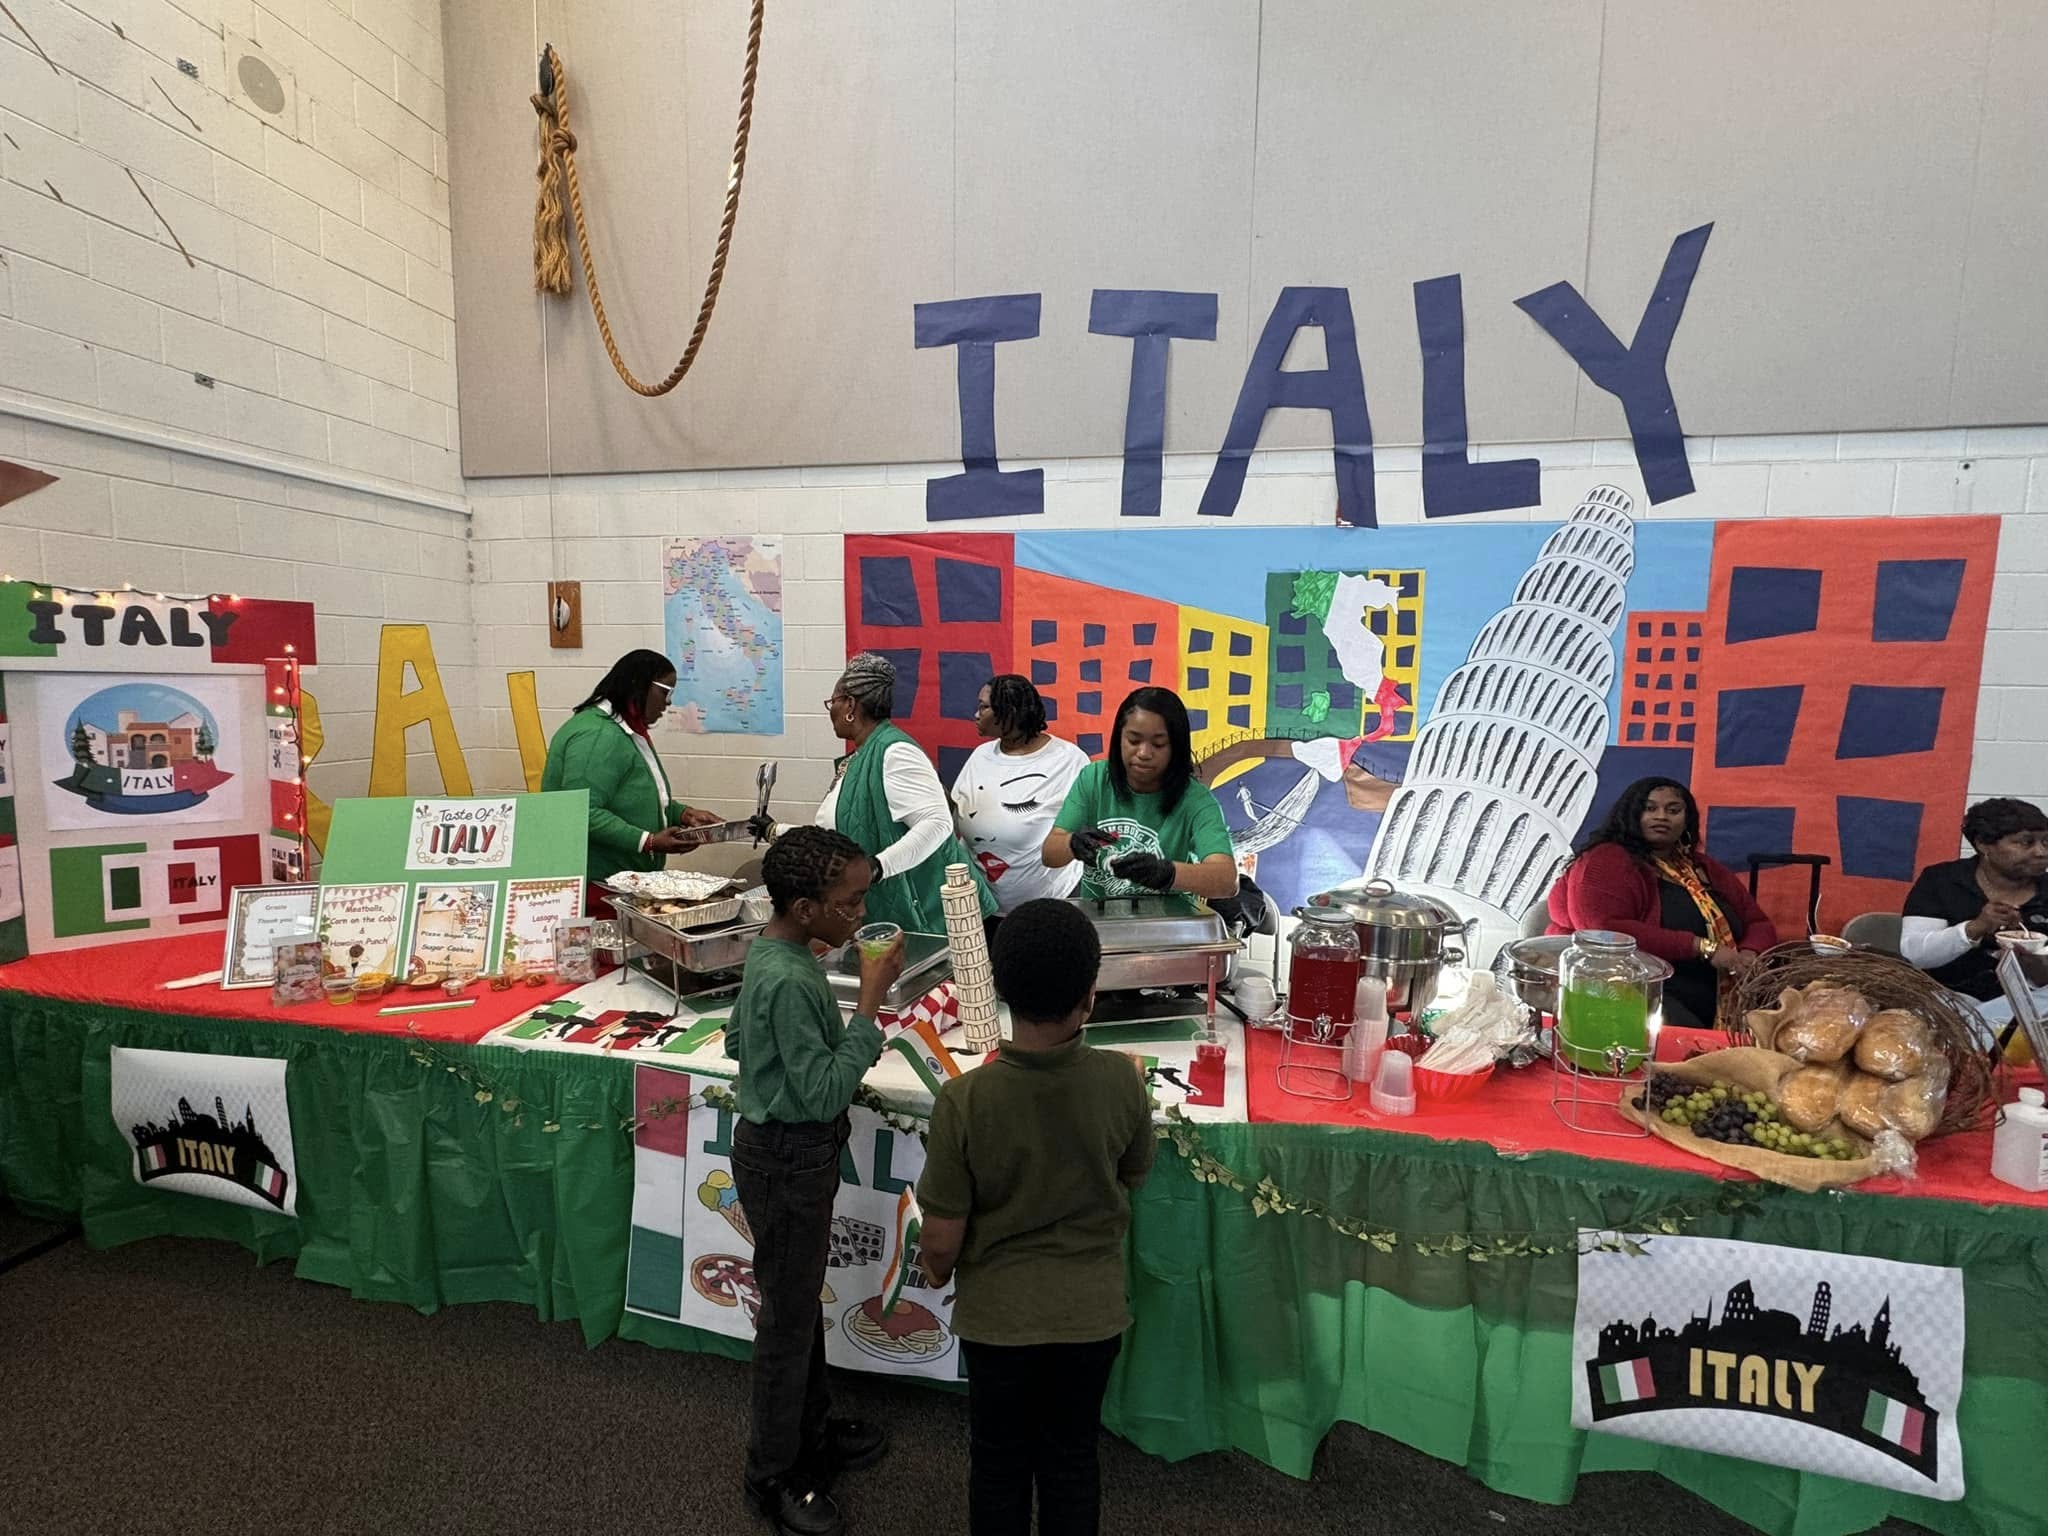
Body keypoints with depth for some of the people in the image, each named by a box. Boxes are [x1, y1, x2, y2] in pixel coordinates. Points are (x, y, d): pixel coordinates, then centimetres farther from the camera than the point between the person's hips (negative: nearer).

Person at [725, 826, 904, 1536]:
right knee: (788, 1316, 11)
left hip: (779, 1143, 9)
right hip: (788, 1160, -9)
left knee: (802, 1299, 25)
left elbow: (737, 1040, 12)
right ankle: (774, 1474, 33)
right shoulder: (791, 982, -31)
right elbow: (824, 1093, -28)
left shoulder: (769, 951, -1)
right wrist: (869, 1006, -29)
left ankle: (811, 1429, 46)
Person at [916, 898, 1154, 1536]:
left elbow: (941, 1239, -17)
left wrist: (938, 1272, 5)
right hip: (1091, 1311, 2)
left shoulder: (965, 1099, -27)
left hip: (996, 1315, -1)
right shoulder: (1121, 1080, -22)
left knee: (999, 1463, 25)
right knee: (1072, 1461, 25)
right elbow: (1132, 1178, -1)